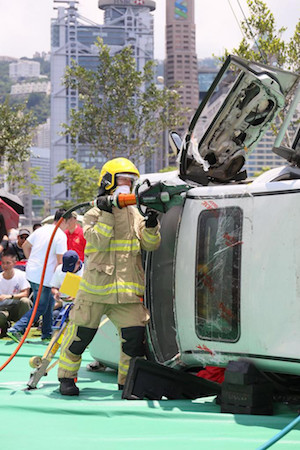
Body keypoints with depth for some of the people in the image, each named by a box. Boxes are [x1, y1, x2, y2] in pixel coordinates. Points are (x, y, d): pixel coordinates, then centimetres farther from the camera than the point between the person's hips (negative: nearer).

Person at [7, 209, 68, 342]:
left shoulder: (41, 230, 9)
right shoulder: (61, 236, -13)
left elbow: (25, 246, 17)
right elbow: (60, 260, -17)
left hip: (31, 271, 8)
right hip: (44, 276, -8)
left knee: (49, 302, 21)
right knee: (40, 308, 1)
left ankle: (47, 334, 25)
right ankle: (16, 329, -8)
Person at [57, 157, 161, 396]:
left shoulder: (135, 214, 14)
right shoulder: (94, 214, 3)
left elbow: (150, 245, 5)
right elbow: (98, 241, -12)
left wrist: (151, 226, -12)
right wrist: (106, 215, -17)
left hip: (127, 290, 3)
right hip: (96, 286, -3)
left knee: (135, 334, -8)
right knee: (81, 334, 3)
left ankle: (128, 380, 7)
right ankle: (66, 377, 21)